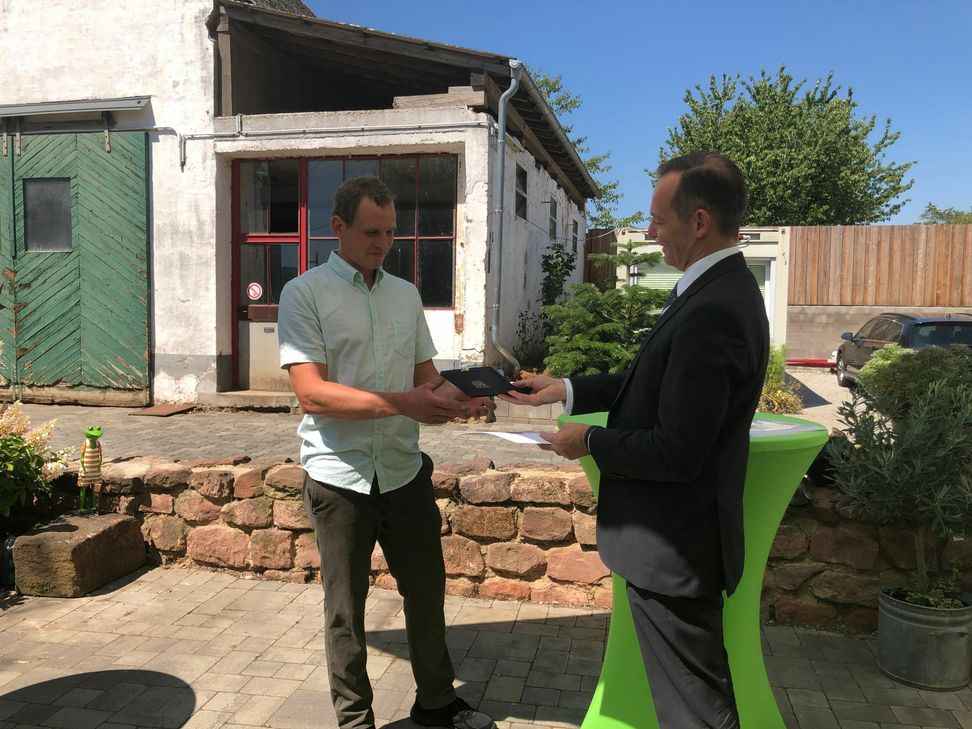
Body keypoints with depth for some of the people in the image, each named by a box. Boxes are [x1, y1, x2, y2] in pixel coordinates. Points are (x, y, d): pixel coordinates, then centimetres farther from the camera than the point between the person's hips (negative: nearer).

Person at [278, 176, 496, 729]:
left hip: (405, 471, 5)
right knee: (346, 608, 11)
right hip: (339, 476, -4)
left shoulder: (406, 294, 9)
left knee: (427, 590, 16)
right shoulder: (305, 294, -8)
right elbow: (312, 394, -18)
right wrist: (403, 403, -27)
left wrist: (455, 396, -11)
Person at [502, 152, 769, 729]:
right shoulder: (723, 289, 5)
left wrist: (591, 442, -12)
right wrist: (567, 390, 10)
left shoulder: (711, 311, -28)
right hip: (682, 537, 10)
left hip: (673, 550, -10)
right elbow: (654, 384, 12)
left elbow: (675, 452, -28)